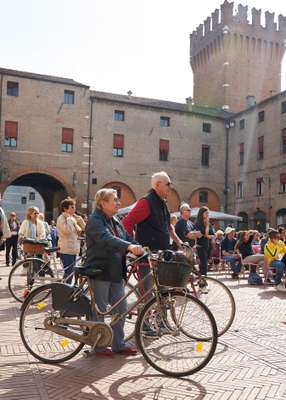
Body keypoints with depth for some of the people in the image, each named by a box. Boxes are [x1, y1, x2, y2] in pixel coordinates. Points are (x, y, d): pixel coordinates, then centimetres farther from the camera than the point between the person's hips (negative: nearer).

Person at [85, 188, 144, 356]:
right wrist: (129, 246, -45)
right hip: (100, 272, -8)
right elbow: (107, 239, -31)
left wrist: (142, 251, -6)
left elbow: (127, 238, 11)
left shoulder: (115, 221, 14)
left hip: (116, 272, 8)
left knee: (121, 308, 10)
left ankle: (119, 343, 23)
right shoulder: (95, 221, -14)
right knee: (100, 310, 3)